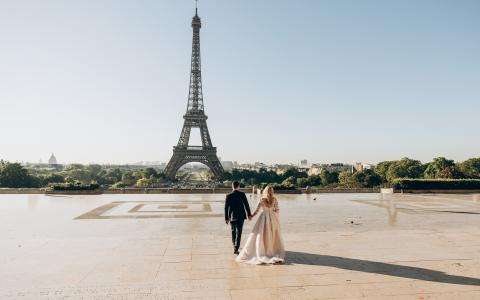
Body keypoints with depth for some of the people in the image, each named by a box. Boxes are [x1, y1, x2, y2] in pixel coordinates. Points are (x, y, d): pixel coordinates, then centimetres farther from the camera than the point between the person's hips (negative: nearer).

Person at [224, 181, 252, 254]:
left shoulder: (228, 196, -5)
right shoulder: (242, 194, -7)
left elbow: (226, 207, -3)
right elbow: (246, 205, -5)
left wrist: (226, 218, 4)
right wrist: (249, 214, 4)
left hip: (232, 217, 2)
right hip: (241, 216, -1)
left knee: (233, 231, 19)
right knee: (239, 232, 1)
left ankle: (234, 246, 34)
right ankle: (236, 249, -5)